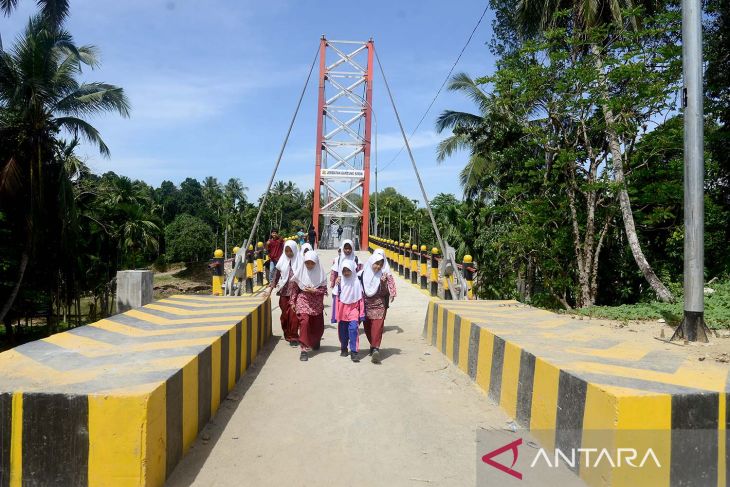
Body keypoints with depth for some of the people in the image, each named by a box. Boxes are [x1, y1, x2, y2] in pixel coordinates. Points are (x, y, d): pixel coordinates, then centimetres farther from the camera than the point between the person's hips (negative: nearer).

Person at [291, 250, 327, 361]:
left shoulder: (320, 273, -6)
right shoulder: (301, 272, -4)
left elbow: (324, 289, -3)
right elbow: (295, 287, 5)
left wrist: (314, 291, -19)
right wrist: (293, 301, 5)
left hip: (317, 303, 1)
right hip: (303, 300, -1)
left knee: (317, 325, 13)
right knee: (304, 322, -19)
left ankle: (315, 342, 44)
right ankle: (304, 349, -17)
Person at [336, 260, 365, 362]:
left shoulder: (357, 282, -5)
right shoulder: (340, 281, 0)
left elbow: (360, 298, -1)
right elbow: (337, 297, 7)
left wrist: (362, 314, -1)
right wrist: (336, 313, 7)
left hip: (353, 308, -3)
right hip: (342, 309, 3)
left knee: (353, 329, -15)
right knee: (342, 330, 11)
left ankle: (354, 352, -14)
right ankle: (343, 349, 31)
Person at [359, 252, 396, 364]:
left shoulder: (384, 275, -6)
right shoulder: (364, 274, 0)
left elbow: (385, 293, -9)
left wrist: (383, 283, -25)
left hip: (379, 306, -3)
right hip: (366, 305, 3)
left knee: (377, 326, -15)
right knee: (367, 327, 10)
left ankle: (375, 348, -21)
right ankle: (373, 345, 30)